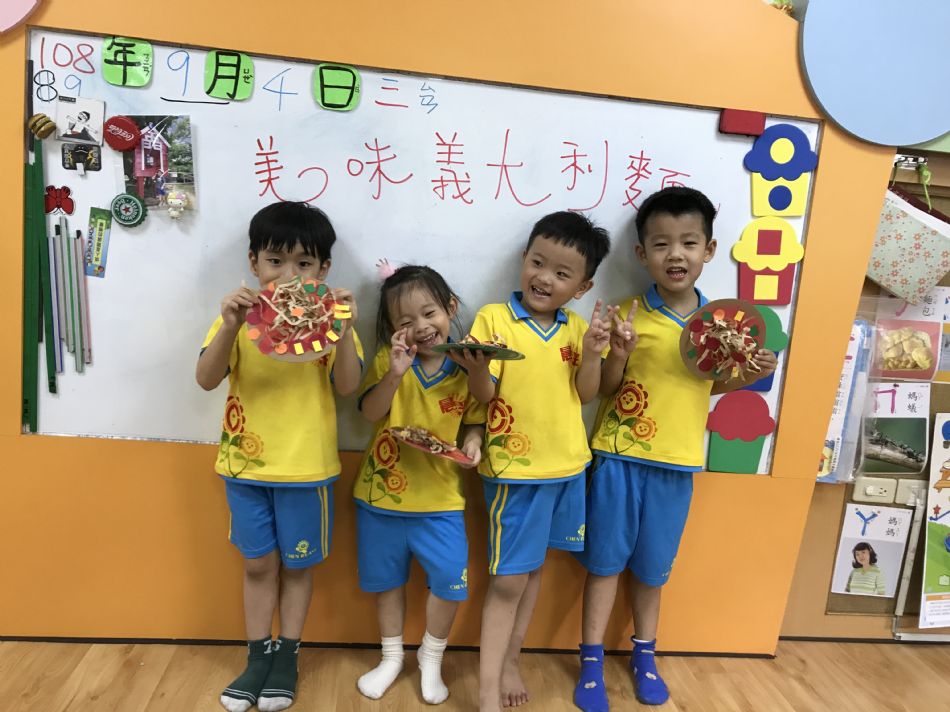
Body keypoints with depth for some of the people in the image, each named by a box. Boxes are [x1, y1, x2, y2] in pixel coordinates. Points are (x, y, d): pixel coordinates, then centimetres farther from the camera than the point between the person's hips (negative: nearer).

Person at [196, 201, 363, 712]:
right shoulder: (239, 315, -3)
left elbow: (347, 386, -16)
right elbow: (207, 379, -13)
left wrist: (343, 328, -31)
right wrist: (230, 326, -28)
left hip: (306, 466, -1)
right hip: (245, 463, 2)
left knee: (296, 565, 14)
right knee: (258, 564, 15)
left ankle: (286, 658, 32)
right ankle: (258, 657, 32)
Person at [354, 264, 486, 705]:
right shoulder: (387, 360, -7)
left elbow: (475, 420, 3)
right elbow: (370, 413, -18)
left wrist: (473, 442, -17)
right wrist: (395, 373, -32)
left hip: (439, 497, 0)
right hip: (382, 491, 1)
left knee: (450, 579, -1)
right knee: (386, 580, 17)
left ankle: (431, 658, 29)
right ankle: (392, 657, 41)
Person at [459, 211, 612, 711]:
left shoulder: (577, 328, 3)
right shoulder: (493, 318, -11)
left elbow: (585, 394, 1)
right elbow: (484, 395, -12)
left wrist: (592, 351, -14)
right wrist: (477, 369, -33)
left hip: (568, 466, 5)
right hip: (515, 469, -5)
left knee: (532, 569, 18)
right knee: (508, 579, 2)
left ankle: (510, 660, 37)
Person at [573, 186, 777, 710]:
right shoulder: (629, 314, -10)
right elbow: (604, 390, -7)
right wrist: (618, 353, -25)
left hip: (677, 461, 3)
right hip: (619, 455, -2)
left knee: (652, 565, 18)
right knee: (606, 559, 9)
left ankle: (644, 655, 39)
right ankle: (592, 662, 27)